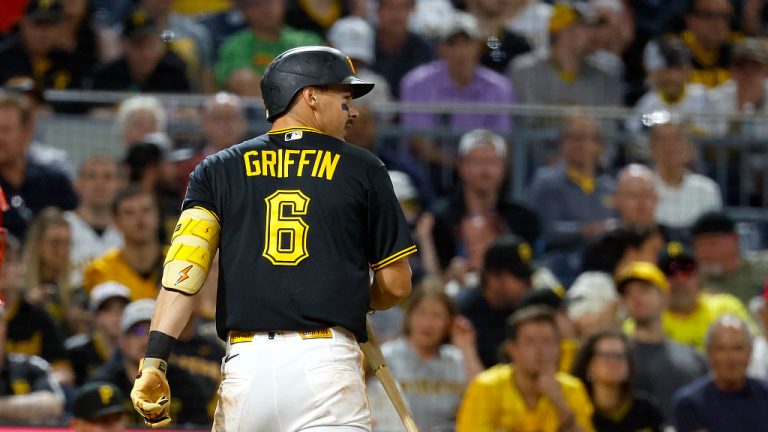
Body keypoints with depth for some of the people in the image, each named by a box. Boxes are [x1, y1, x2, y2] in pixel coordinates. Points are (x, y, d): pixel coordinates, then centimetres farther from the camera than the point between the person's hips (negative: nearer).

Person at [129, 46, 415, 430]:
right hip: (326, 365, -3)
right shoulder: (363, 170, 9)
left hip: (244, 365, 3)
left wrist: (154, 360, -9)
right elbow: (395, 284, 11)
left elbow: (184, 267, -1)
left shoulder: (218, 170, 13)